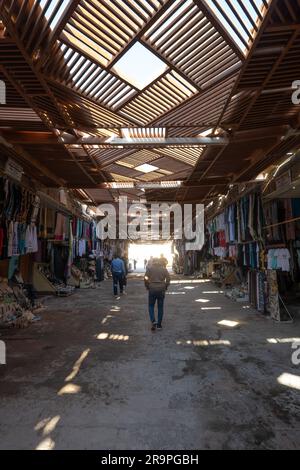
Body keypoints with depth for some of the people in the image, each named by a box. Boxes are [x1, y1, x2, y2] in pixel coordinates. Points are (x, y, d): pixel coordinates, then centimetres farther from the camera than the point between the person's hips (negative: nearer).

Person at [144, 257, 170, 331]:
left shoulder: (149, 268, 2)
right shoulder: (164, 269, 7)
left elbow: (146, 279, -7)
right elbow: (168, 278, -1)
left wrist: (147, 287, 5)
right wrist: (165, 287, 8)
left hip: (152, 289, -1)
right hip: (161, 290, 1)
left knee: (151, 306, 12)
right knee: (160, 307, 10)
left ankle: (153, 321, -7)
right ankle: (159, 325, 13)